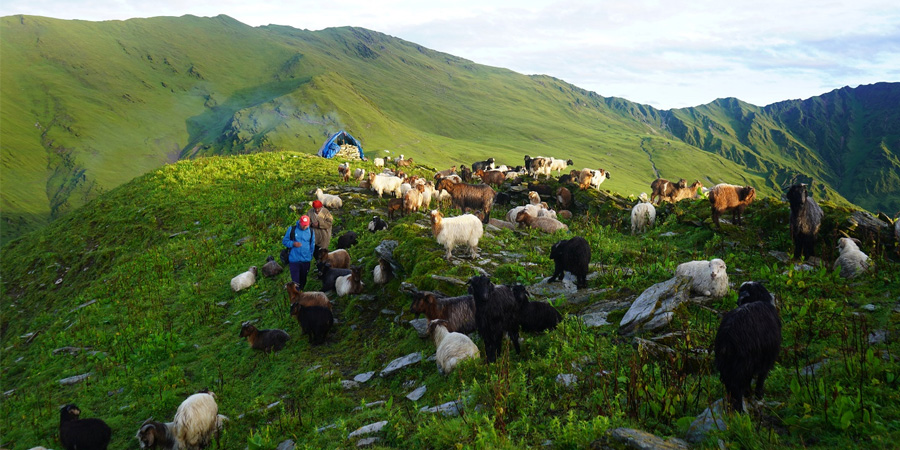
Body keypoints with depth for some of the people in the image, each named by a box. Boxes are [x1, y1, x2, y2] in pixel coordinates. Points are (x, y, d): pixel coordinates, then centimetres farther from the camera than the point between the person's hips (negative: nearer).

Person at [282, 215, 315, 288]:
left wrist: (310, 256, 12)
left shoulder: (310, 231, 5)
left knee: (303, 278, 17)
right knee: (295, 279, -5)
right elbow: (284, 241, 1)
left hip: (306, 260, 3)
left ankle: (302, 290, 36)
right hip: (294, 260, -3)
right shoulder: (291, 229, -3)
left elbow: (312, 245, 14)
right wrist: (293, 244, -16)